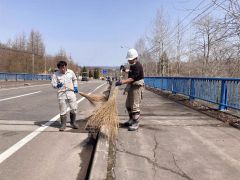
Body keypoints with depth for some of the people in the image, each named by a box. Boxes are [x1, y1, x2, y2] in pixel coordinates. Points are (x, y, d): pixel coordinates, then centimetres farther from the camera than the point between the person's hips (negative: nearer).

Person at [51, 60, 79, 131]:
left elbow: (75, 79, 22)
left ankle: (73, 122, 23)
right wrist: (57, 85, -26)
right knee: (63, 110, 2)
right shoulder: (56, 74, -3)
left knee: (74, 108, 3)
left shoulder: (71, 72, 4)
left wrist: (75, 86, 10)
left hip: (71, 92, 2)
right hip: (61, 94, -2)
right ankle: (63, 124, 17)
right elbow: (53, 84, -4)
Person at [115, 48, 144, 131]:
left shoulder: (138, 66, -19)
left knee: (135, 106, -9)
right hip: (131, 87, 10)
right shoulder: (132, 65, 11)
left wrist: (122, 82, -35)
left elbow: (132, 78, -28)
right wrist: (125, 70, 14)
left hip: (137, 87, -10)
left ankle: (136, 124, -2)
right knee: (128, 105, 16)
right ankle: (131, 120, 29)